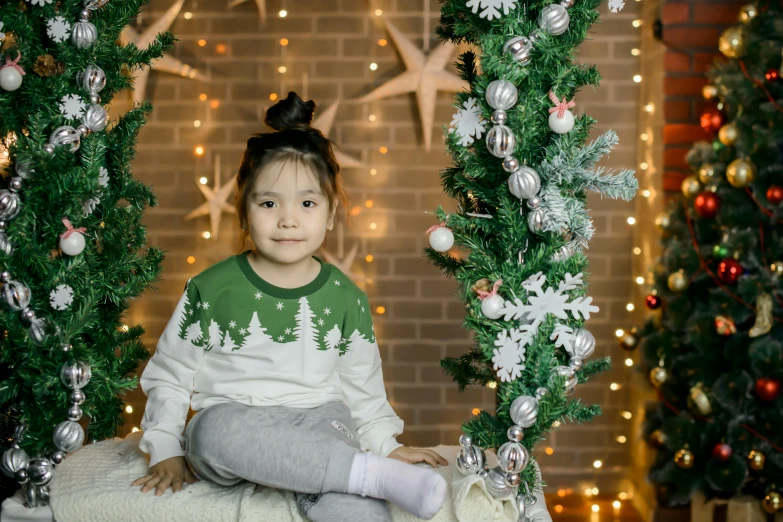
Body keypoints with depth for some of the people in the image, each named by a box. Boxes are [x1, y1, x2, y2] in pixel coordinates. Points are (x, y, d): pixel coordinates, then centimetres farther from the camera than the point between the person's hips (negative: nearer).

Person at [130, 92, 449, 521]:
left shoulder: (345, 297, 7)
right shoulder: (211, 290, 0)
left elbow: (362, 386, 19)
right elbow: (168, 376, 9)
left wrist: (386, 444, 14)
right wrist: (166, 452, 2)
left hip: (317, 419, -1)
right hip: (232, 418, 2)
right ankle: (378, 477, -37)